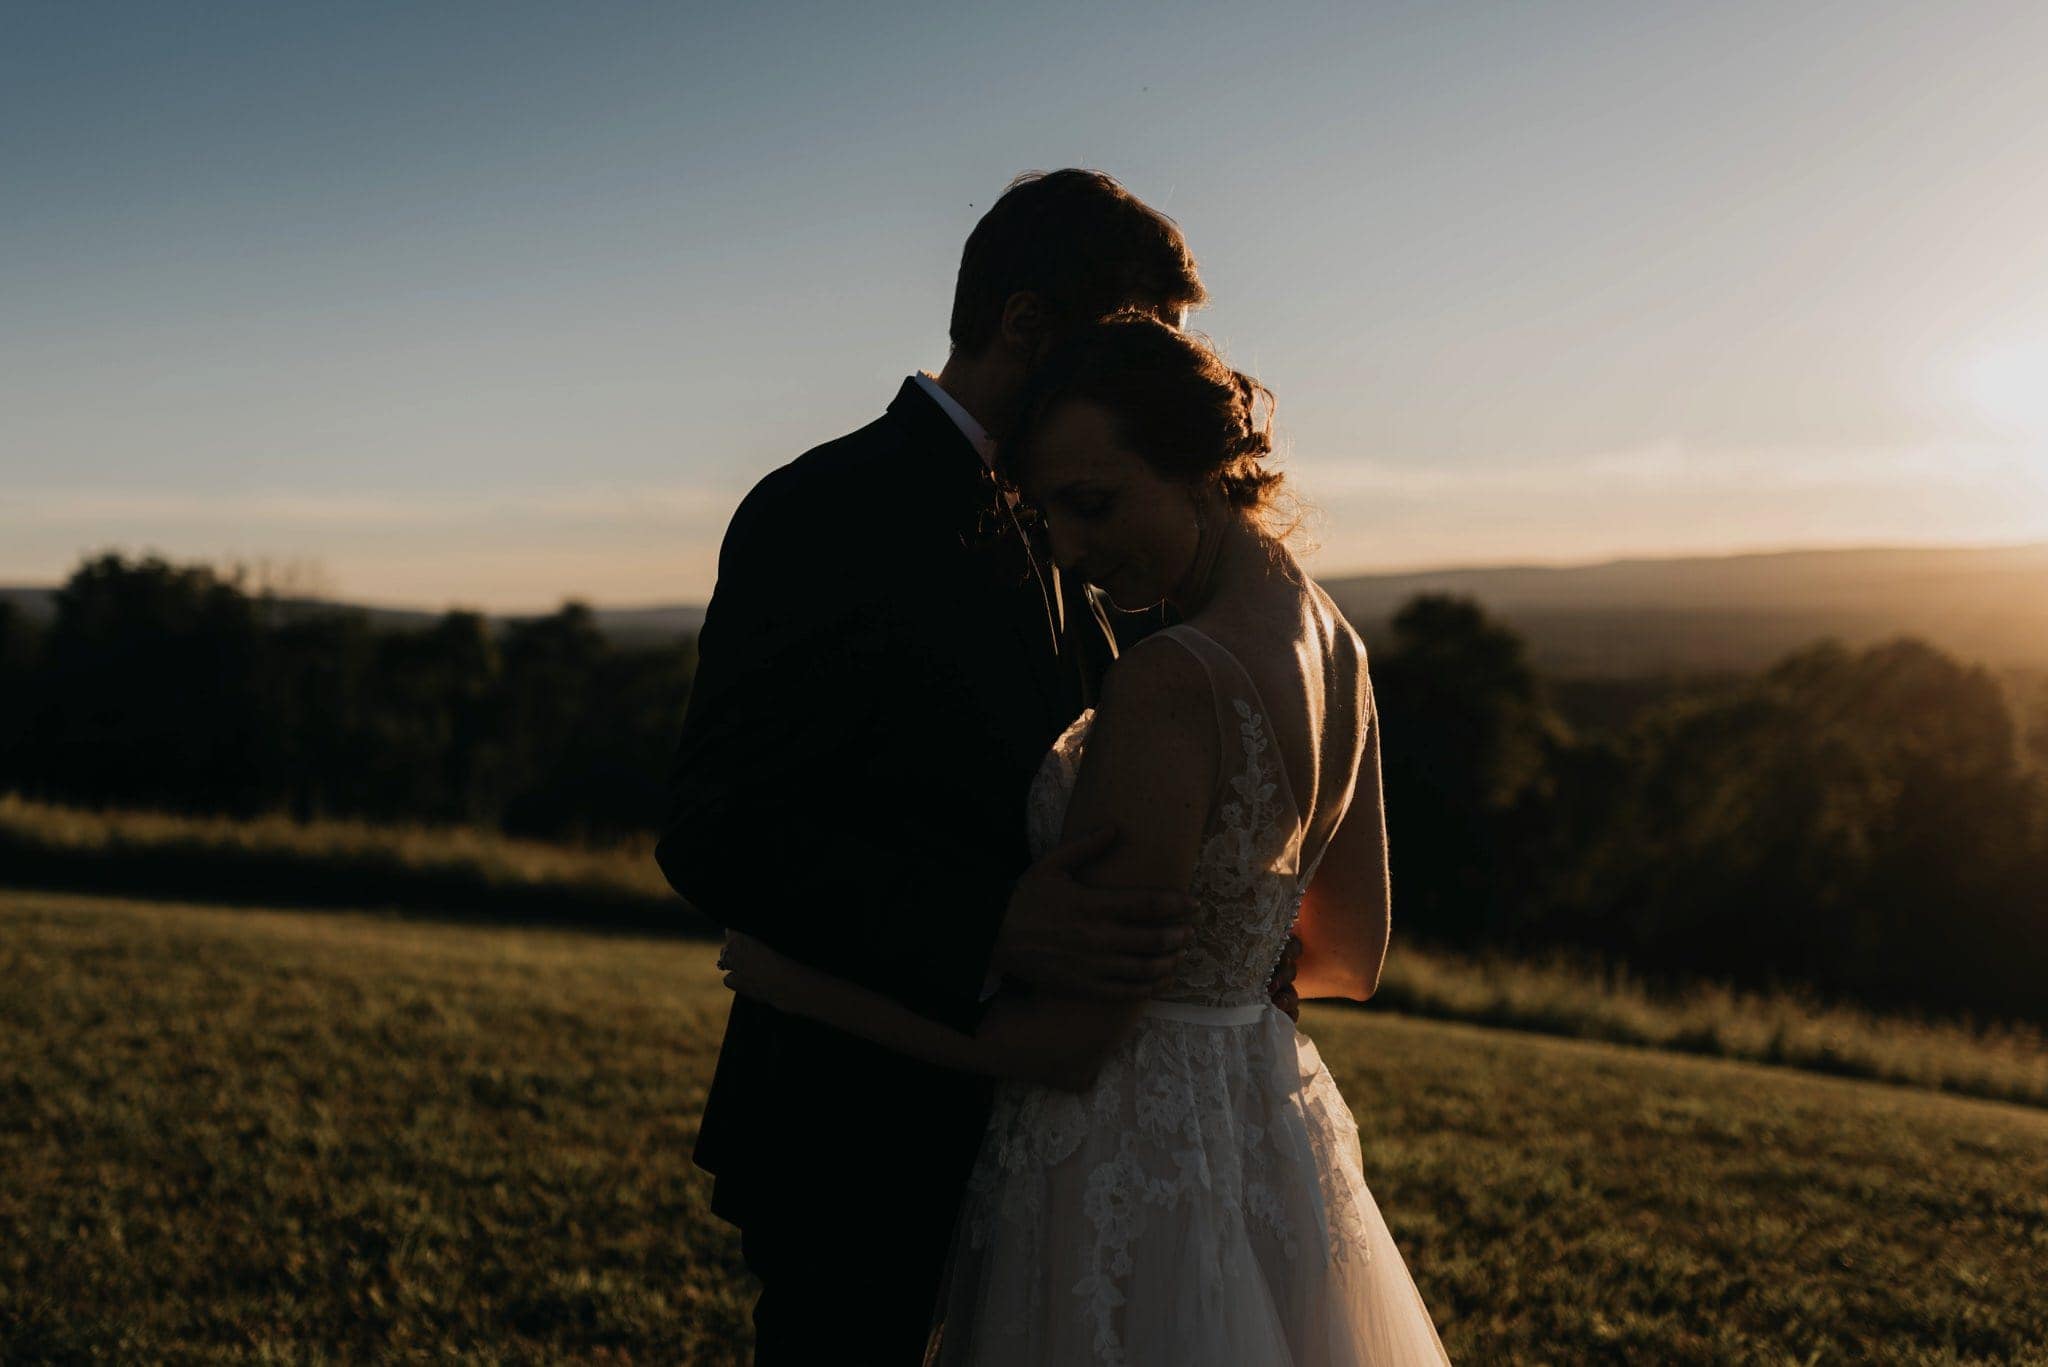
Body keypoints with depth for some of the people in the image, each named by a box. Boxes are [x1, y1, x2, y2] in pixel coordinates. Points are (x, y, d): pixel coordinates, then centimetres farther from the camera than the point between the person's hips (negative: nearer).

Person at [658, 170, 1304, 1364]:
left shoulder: (1042, 531, 10)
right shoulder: (821, 517, -16)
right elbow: (717, 837, -22)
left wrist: (1210, 931, -3)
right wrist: (995, 929, -34)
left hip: (1020, 1113, 8)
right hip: (863, 1141, -8)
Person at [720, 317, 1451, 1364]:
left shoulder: (1167, 682, -26)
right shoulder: (1332, 643, 2)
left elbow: (1070, 1035, -22)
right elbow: (1352, 959, 11)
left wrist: (804, 983, -13)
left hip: (1127, 1174, -9)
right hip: (1265, 1120, 9)